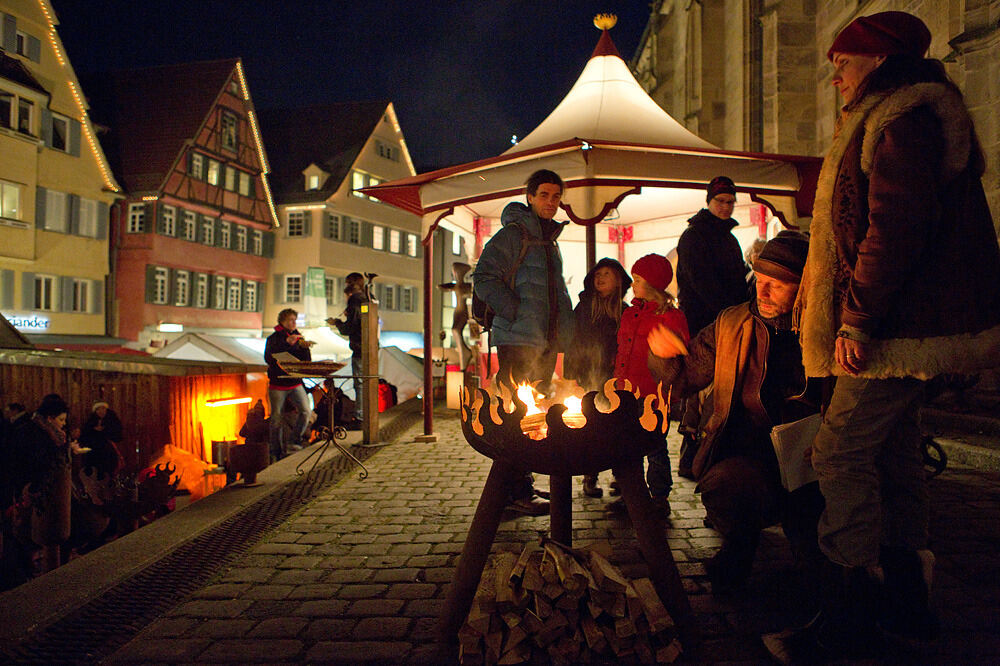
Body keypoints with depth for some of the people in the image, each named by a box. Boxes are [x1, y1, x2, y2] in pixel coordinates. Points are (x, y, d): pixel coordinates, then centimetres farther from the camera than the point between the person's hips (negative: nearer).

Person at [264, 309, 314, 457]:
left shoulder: (298, 338, 9)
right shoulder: (273, 339, -2)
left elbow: (307, 361, 6)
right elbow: (269, 358, -19)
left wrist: (305, 348, -14)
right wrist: (286, 343, -25)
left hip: (295, 383, 3)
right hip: (277, 384, -3)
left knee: (306, 411, -13)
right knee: (276, 418, 2)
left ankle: (294, 442, -1)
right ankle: (276, 449, 15)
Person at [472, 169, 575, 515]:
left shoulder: (550, 240, 20)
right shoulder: (514, 233, -6)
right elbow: (483, 277, -15)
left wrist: (564, 334, 16)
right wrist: (515, 312, -19)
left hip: (546, 342, 9)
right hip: (518, 340, -9)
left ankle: (521, 484, 23)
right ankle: (518, 491, 1)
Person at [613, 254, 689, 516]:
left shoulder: (671, 317, -7)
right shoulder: (630, 313, 13)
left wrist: (665, 392, -14)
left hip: (653, 396, -6)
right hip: (627, 395, 6)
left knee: (655, 447, 2)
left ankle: (660, 498, 16)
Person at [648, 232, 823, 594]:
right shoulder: (730, 324, 8)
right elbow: (684, 379, 11)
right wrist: (665, 355, -10)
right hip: (744, 454, 1)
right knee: (721, 486, -32)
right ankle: (739, 548, 2)